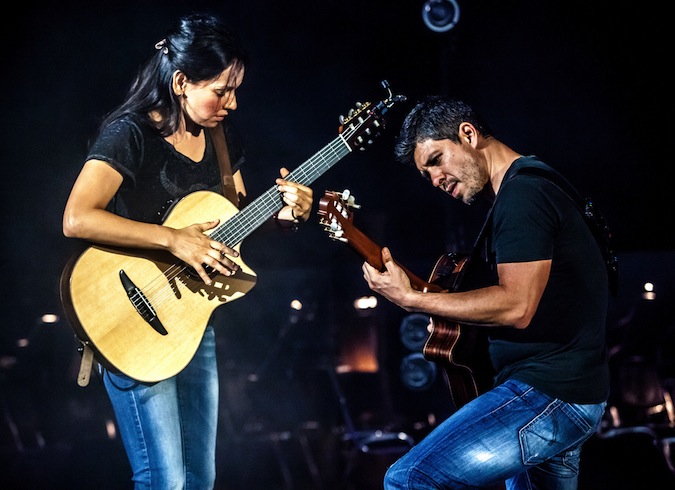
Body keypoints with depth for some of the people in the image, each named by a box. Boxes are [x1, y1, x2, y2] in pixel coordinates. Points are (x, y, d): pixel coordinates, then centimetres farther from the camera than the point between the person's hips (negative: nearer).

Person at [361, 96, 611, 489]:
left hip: (547, 395, -11)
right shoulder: (532, 186, 18)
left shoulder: (521, 194, -15)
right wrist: (454, 321, 14)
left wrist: (412, 300, -17)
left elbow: (517, 306, -23)